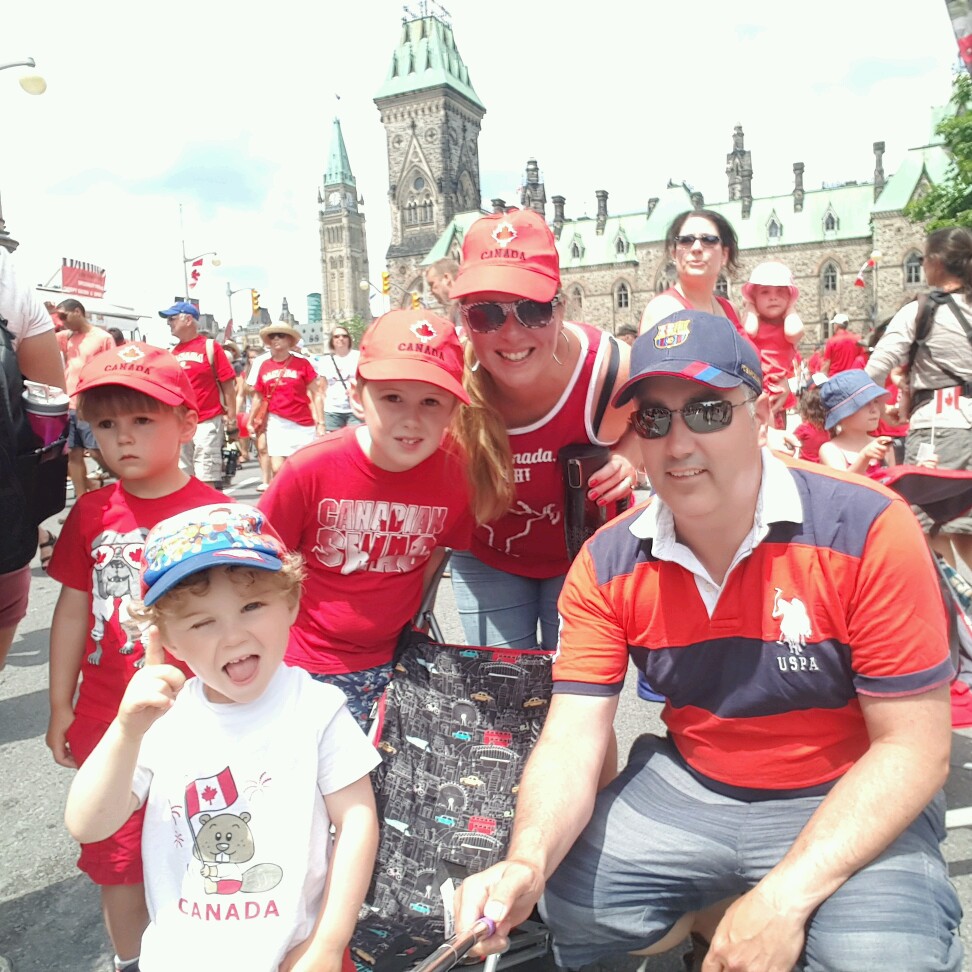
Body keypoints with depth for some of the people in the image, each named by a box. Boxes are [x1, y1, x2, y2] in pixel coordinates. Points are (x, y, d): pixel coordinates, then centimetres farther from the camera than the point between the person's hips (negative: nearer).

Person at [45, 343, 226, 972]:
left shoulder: (215, 512, -13)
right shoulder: (92, 513, -1)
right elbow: (73, 610, 6)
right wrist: (61, 707, 9)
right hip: (107, 720, 4)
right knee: (118, 853, 19)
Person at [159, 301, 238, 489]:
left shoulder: (210, 347, -4)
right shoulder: (172, 352, 12)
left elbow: (228, 386, -5)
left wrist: (232, 423, -8)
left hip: (207, 423, -6)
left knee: (207, 481, -5)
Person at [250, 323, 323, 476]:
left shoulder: (302, 363, -3)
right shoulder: (265, 366, 5)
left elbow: (315, 394, -1)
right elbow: (258, 397, 15)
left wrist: (320, 423, -6)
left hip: (302, 425, -2)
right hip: (276, 423, 2)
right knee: (277, 469, -1)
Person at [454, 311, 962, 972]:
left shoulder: (868, 531, -20)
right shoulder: (608, 565, -10)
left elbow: (913, 748, -17)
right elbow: (572, 741, -12)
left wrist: (785, 895, -25)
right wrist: (528, 861, -33)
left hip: (845, 805, -2)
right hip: (686, 787, 3)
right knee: (558, 906, -13)